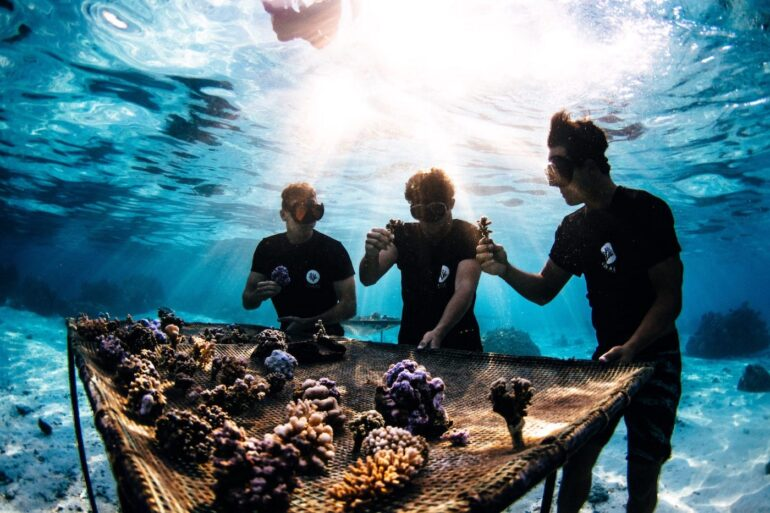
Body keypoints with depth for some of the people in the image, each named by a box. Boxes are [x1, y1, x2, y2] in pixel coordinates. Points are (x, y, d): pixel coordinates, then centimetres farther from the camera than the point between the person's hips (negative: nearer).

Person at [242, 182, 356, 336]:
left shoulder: (333, 249, -9)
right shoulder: (267, 247, 0)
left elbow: (349, 306, -10)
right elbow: (247, 303, 6)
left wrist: (308, 323, -20)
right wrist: (258, 295, -16)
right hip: (287, 335, 2)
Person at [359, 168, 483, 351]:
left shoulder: (467, 235, -6)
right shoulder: (404, 235, 1)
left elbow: (465, 288, -19)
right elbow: (368, 279, -8)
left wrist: (439, 332, -34)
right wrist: (371, 255, -30)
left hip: (457, 341, -2)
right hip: (411, 340, 2)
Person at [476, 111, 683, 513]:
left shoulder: (646, 212, -13)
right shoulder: (573, 228, 2)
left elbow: (670, 297, -14)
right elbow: (544, 291, 8)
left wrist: (630, 349, -25)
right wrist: (505, 270, -10)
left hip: (654, 357, -4)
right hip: (606, 355, 4)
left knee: (644, 470, 4)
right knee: (578, 453, 3)